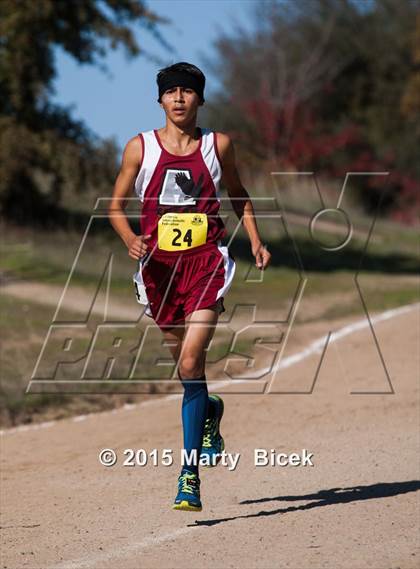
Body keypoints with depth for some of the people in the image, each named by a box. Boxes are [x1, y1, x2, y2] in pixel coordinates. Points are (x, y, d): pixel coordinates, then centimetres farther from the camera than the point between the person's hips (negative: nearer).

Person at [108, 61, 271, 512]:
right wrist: (130, 239, -11)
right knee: (185, 366, 14)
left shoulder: (218, 145, 4)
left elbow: (238, 196, 20)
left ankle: (190, 473, -14)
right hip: (159, 266, 2)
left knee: (190, 364, -17)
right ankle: (208, 411, 49)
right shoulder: (140, 148, 2)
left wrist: (255, 241, 7)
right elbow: (116, 205, 8)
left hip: (206, 261, -2)